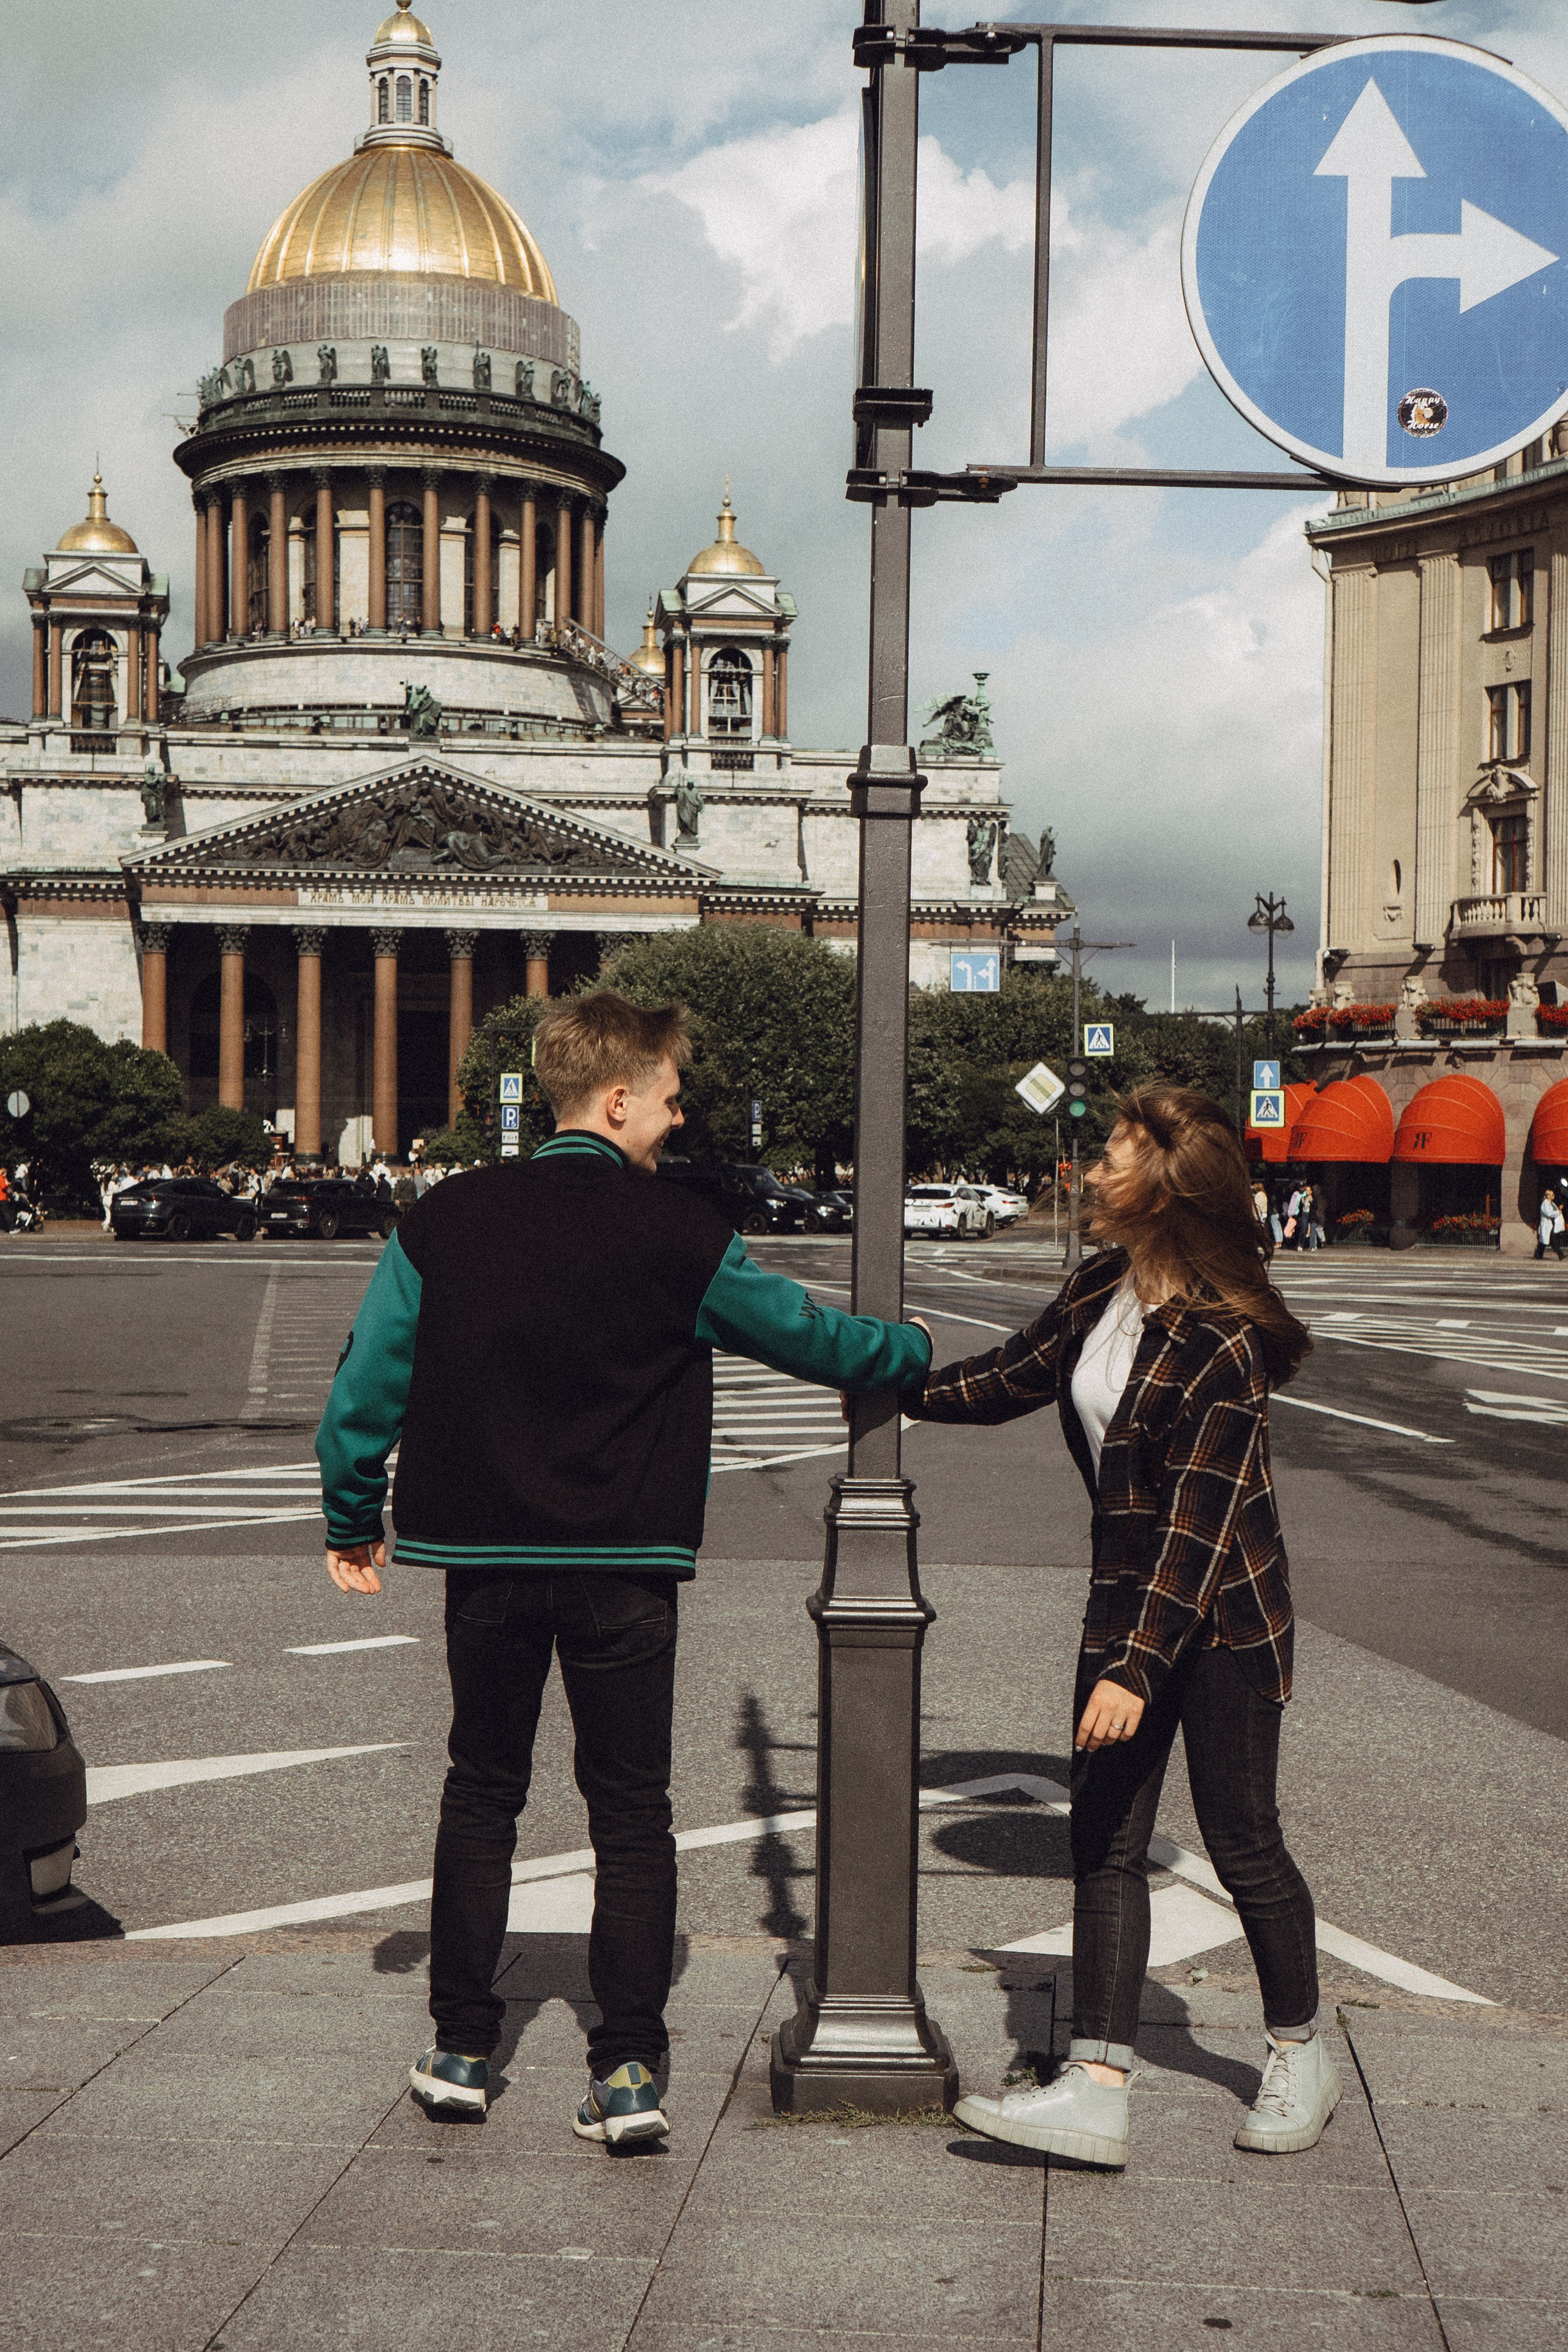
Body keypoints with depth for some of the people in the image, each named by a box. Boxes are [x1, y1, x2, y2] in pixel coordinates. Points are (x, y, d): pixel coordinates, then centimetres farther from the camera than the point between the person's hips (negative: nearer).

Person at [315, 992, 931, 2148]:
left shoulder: (443, 1220, 0)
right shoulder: (681, 1233, -8)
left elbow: (365, 1385, 2)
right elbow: (810, 1335, 5)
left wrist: (354, 1521, 16)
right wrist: (915, 1350, 24)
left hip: (486, 1560, 3)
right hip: (623, 1568, -3)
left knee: (482, 1793, 16)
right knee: (632, 1809, 7)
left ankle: (461, 2051, 20)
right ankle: (629, 2071, 3)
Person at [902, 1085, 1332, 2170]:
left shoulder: (1223, 1338, -23)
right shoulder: (1104, 1286, 1)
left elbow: (1202, 1517, -25)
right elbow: (1020, 1375, 19)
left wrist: (1135, 1665, -27)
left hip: (1223, 1614, -8)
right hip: (1129, 1593, 8)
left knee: (1242, 1839, 5)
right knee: (1105, 1840, 2)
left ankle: (1300, 2054, 28)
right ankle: (1097, 2089, 2)